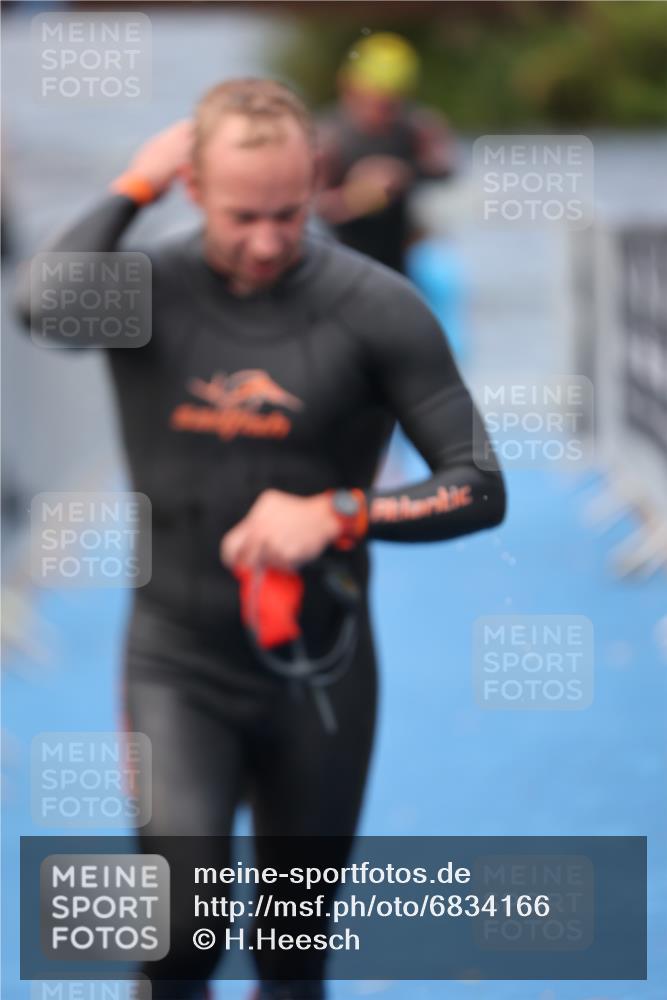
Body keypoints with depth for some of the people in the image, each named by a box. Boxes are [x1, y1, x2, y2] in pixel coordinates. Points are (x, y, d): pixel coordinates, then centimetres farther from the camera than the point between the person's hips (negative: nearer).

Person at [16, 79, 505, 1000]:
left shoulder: (374, 309, -8)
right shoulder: (149, 288, -7)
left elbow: (479, 489, -8)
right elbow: (46, 307, -32)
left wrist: (336, 514, -22)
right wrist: (133, 189, -19)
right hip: (177, 663, -1)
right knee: (179, 922, -21)